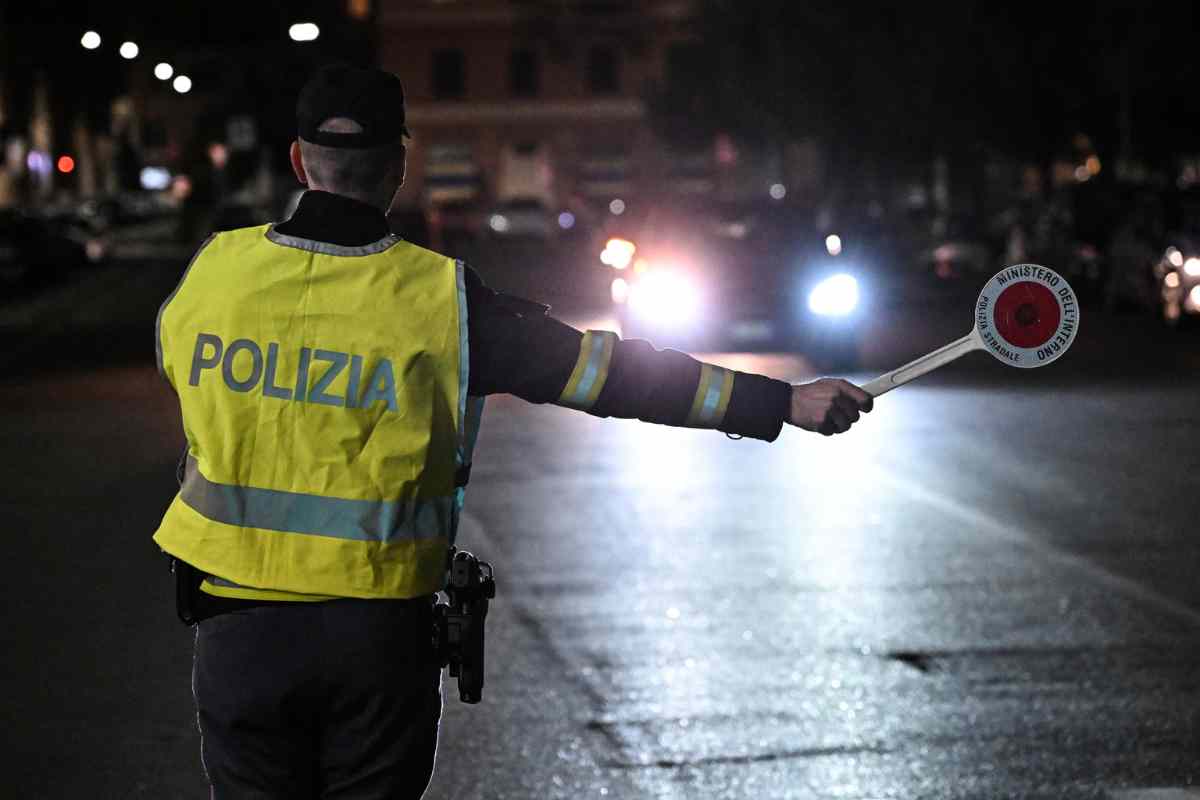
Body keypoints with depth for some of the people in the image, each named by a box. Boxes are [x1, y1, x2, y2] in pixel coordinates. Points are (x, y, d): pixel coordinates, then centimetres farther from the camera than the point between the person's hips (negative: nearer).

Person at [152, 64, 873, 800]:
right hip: (376, 633, -1)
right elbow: (609, 371, -10)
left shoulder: (211, 272, -4)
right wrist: (787, 403, -5)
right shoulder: (441, 299, -11)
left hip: (239, 625, 1)